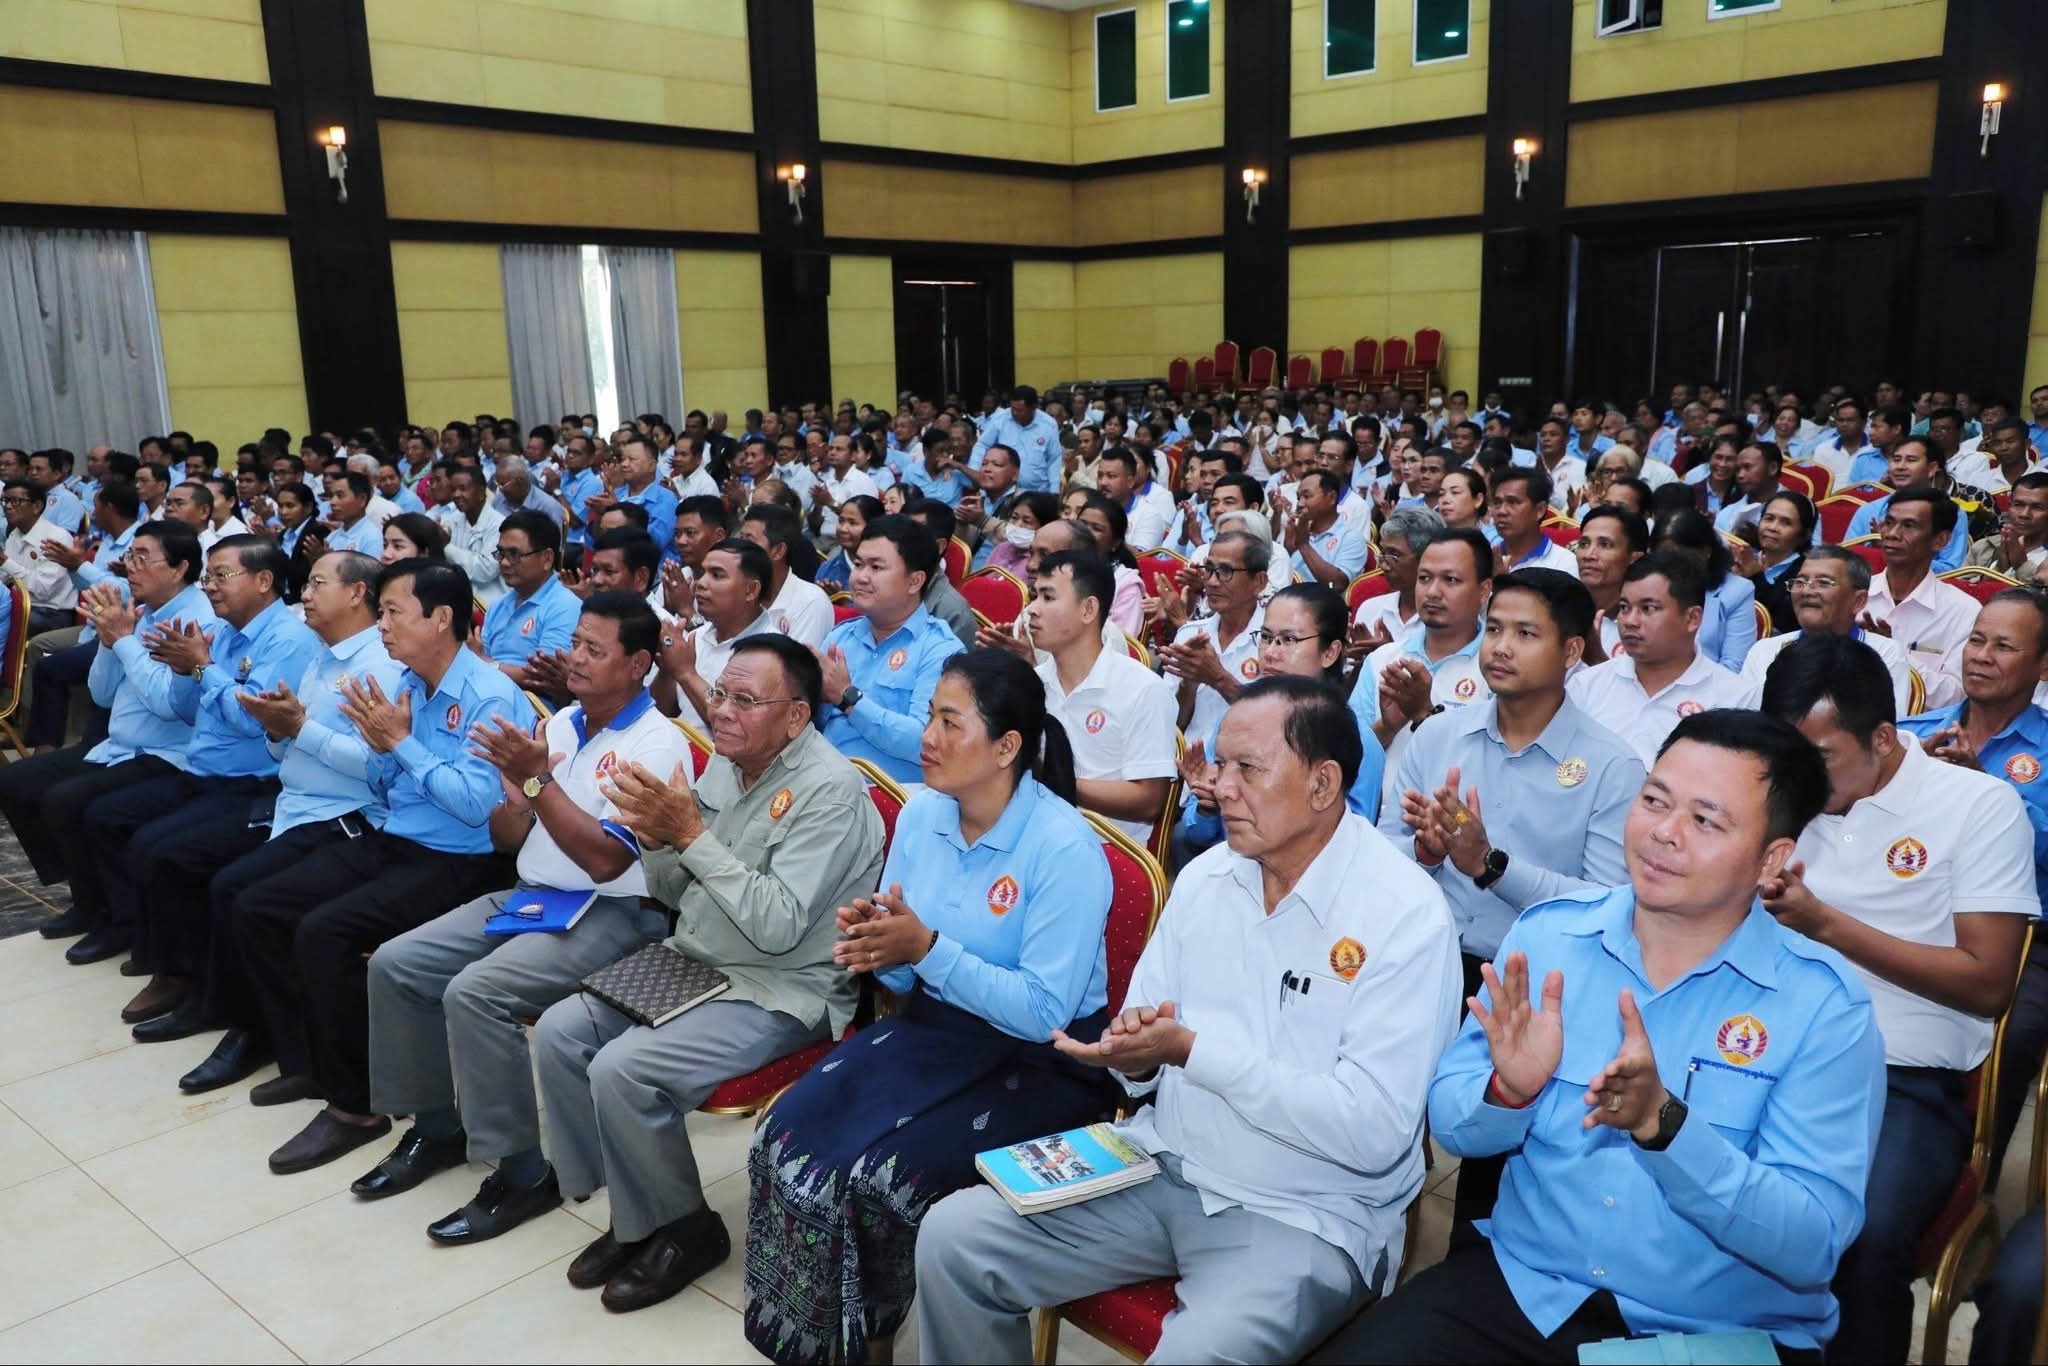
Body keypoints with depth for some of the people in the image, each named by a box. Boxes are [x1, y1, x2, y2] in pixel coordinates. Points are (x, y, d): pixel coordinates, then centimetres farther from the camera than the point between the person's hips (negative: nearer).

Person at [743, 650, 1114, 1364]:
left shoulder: (1065, 848, -21)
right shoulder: (920, 815, 0)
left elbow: (1043, 1014, -22)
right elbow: (906, 975, 7)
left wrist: (928, 949, -28)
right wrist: (874, 945, -16)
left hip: (1038, 1062, -6)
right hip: (932, 1024, 6)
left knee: (875, 1173, -23)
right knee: (785, 1137, -14)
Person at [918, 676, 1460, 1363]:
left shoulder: (1406, 913, -15)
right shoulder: (1204, 876, 4)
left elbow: (1373, 1132, -21)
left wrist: (1193, 1050, -23)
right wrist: (1136, 1053, -14)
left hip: (1305, 1215, -5)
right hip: (1164, 1168, 6)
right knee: (953, 1237, -6)